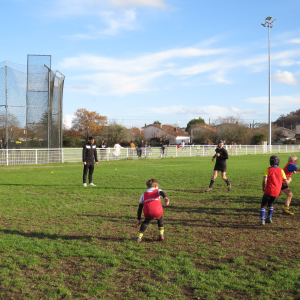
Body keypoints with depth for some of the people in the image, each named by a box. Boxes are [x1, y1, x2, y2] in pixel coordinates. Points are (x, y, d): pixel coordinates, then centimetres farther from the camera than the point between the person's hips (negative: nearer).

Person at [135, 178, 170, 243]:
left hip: (147, 213, 1)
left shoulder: (144, 194, 31)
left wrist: (139, 220, 32)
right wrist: (165, 197, -24)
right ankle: (161, 235, 28)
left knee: (146, 222, 32)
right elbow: (162, 192, -3)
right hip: (157, 212, -1)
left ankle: (139, 237, 19)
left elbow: (140, 208, 28)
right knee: (160, 219, 33)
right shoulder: (158, 190, 24)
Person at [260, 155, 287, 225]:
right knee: (270, 204, 28)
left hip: (269, 191, -3)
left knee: (263, 205, 9)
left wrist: (263, 188, 3)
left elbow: (264, 180, -14)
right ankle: (269, 218, 28)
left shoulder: (268, 170, -2)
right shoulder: (281, 170, 4)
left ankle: (262, 220, -5)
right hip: (277, 192, 3)